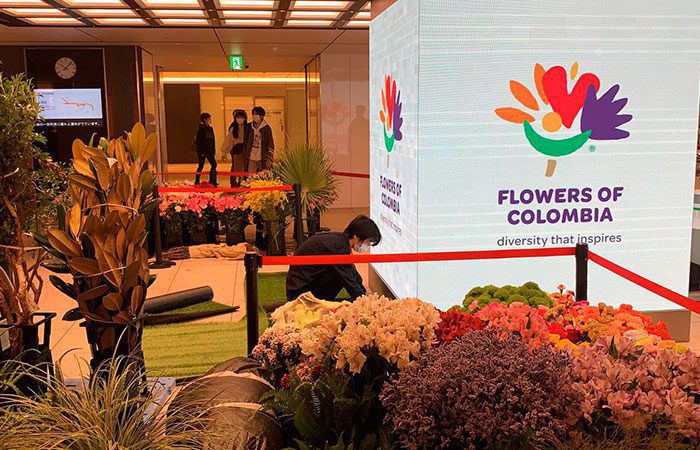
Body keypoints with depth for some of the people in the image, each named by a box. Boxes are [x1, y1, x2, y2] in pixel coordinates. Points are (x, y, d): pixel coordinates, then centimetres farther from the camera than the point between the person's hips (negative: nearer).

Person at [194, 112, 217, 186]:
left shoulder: (210, 129, 10)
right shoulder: (201, 129, -10)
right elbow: (198, 141, -13)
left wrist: (213, 151, 10)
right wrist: (200, 152, -17)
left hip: (209, 151, 7)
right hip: (202, 152, -7)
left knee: (214, 165, 3)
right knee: (201, 166, 0)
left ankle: (212, 181, 13)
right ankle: (196, 182, 12)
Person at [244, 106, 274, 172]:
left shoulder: (266, 128, -3)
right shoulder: (249, 127, 6)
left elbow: (271, 146, -3)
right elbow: (245, 142, 13)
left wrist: (269, 160, -8)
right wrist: (245, 156, 11)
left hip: (262, 159, -2)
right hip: (251, 159, 2)